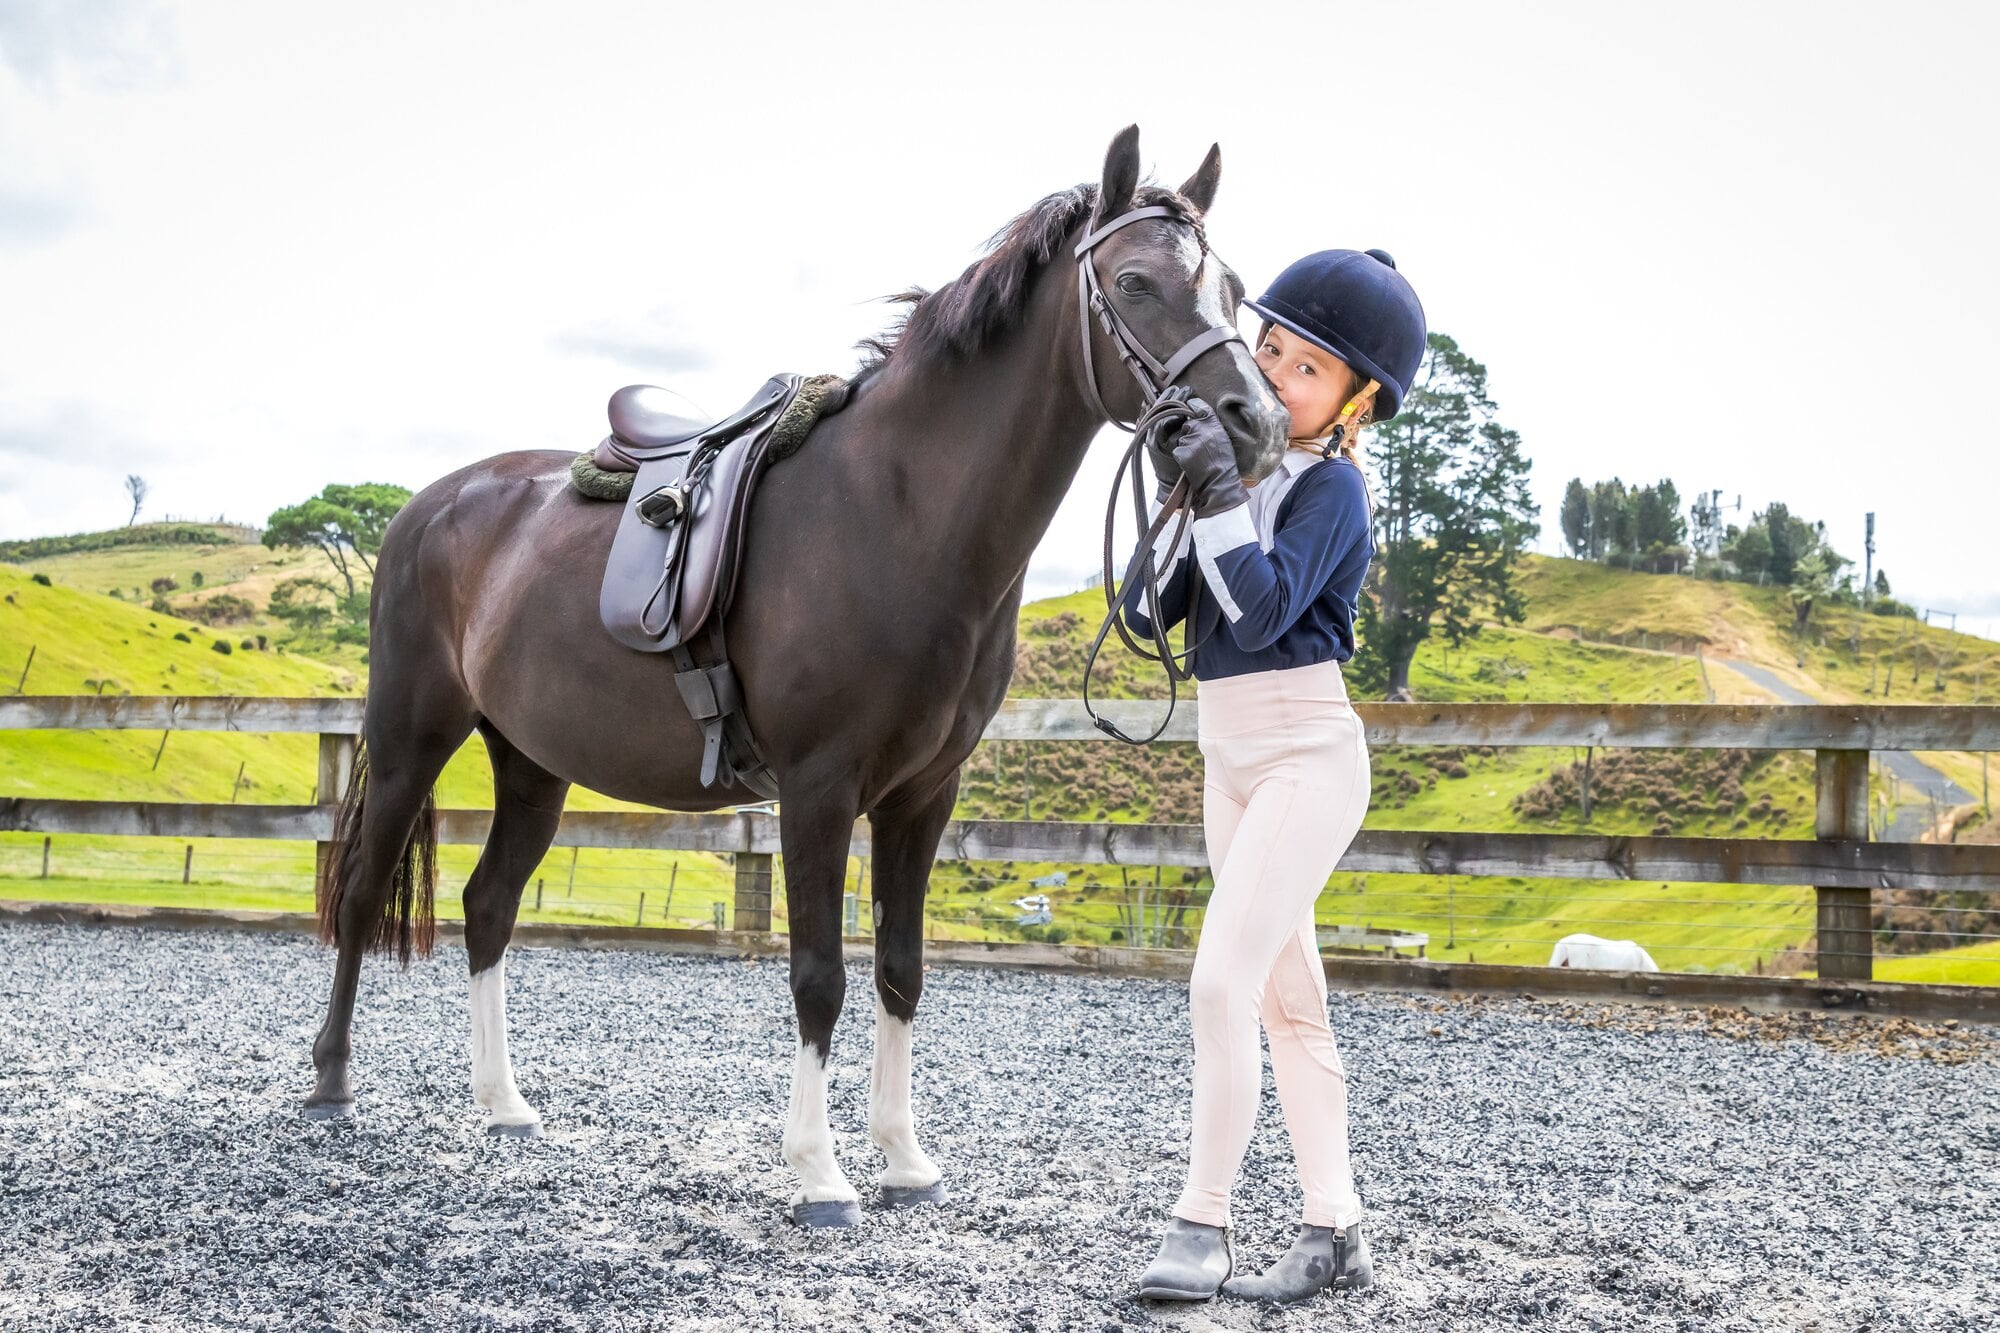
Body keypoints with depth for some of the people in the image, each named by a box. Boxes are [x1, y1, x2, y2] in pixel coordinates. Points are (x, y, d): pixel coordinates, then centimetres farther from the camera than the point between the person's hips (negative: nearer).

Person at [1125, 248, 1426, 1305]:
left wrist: (1220, 497, -29)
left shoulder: (1331, 487, -10)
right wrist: (1171, 503, -7)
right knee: (1288, 998, 10)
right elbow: (1148, 615, 5)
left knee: (1222, 980, -16)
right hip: (1228, 756, 8)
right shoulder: (1238, 468, 10)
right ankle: (1334, 1233, 16)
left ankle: (1201, 1225, -10)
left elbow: (1261, 612, -24)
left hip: (1304, 752, -8)